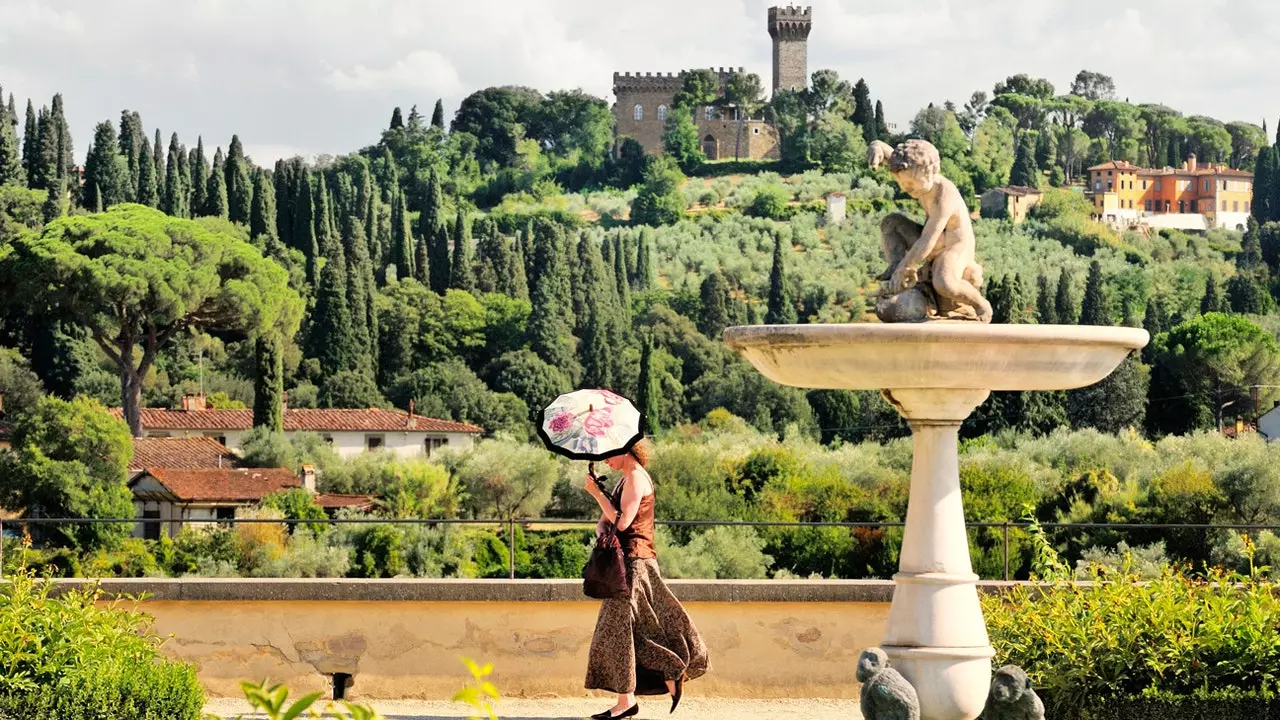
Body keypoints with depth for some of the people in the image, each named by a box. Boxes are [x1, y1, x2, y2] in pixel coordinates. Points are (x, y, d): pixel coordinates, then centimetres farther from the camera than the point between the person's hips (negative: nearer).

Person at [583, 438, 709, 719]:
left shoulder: (636, 478, -11)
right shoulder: (626, 480, 19)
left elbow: (622, 521, -21)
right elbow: (605, 521, 16)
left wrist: (597, 494, -13)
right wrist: (602, 531, -7)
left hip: (634, 561, -10)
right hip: (630, 561, 10)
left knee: (619, 628, -8)